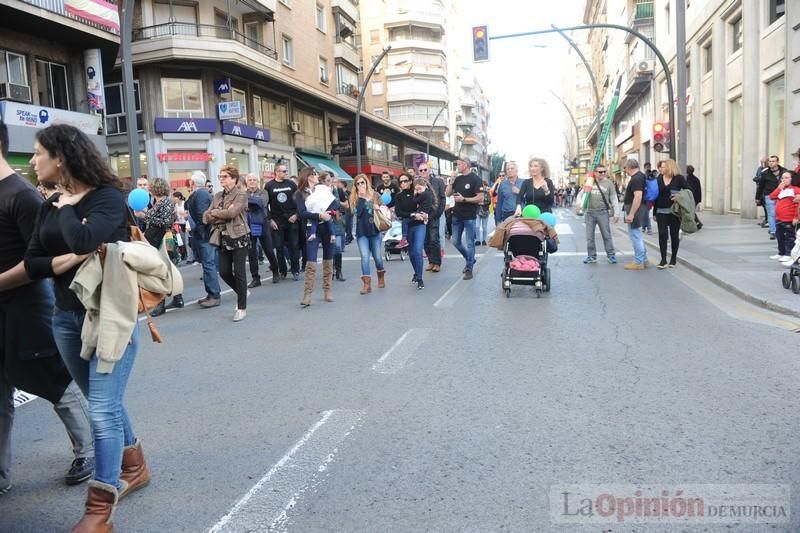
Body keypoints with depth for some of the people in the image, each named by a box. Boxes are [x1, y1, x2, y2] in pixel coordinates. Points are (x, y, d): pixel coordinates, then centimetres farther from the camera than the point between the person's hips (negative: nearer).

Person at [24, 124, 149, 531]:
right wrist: (64, 260, -14)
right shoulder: (49, 206, 9)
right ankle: (133, 468, 37)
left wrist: (66, 206, -11)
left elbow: (82, 241, -29)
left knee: (102, 409, -6)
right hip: (66, 316, 8)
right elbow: (31, 264, 5)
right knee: (103, 403, 17)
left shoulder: (108, 196, -12)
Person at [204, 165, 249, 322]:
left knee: (238, 272, -2)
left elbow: (231, 212, -22)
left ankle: (242, 308, 9)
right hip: (223, 238, 6)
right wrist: (223, 215, -11)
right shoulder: (217, 196, 12)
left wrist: (214, 212, -7)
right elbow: (206, 217, 4)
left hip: (239, 237, -6)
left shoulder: (241, 194, -6)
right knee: (224, 272, 5)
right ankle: (241, 293, 32)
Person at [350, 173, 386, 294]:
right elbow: (357, 212, -14)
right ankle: (367, 284, -6)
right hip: (361, 232, -1)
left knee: (377, 257, 9)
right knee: (364, 257, -8)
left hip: (375, 231, 1)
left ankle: (381, 277, 35)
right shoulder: (354, 198, 1)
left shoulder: (375, 196, 3)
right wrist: (362, 197, -15)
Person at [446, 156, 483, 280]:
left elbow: (480, 198, -14)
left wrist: (464, 199, -20)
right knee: (456, 242, 12)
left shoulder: (475, 179, -9)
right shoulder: (458, 179, 10)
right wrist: (451, 181, -4)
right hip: (457, 215, 7)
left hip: (469, 216, -7)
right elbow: (447, 193, 9)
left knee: (469, 243, 0)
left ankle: (469, 269, 7)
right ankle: (470, 259, 31)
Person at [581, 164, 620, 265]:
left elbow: (614, 199, 1)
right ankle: (591, 256, 15)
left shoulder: (608, 183, 0)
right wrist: (580, 204, -1)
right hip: (590, 212, 3)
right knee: (589, 236, 6)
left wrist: (615, 213, -3)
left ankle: (611, 255, 14)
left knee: (607, 235, 4)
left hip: (603, 212, -3)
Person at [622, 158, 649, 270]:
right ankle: (643, 260, 25)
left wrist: (631, 214, -28)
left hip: (635, 209, -11)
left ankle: (638, 262, 2)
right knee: (638, 236, 18)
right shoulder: (641, 175, 13)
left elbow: (638, 197, -27)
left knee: (635, 235, -4)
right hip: (637, 209, 11)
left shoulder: (636, 179, -19)